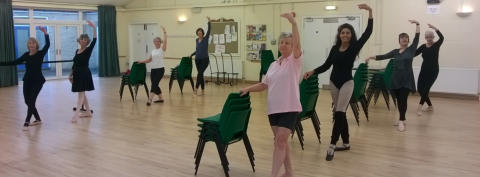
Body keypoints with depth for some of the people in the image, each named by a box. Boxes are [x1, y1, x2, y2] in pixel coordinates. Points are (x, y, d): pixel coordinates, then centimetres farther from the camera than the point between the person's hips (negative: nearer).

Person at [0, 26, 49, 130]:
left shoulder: (41, 53, -7)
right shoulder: (26, 55, 7)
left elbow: (47, 45, -23)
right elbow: (15, 62, 16)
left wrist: (45, 33, -36)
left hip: (37, 81, -6)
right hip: (27, 80, 6)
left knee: (31, 101, -10)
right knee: (27, 101, 7)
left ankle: (26, 122, -5)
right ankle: (38, 119, 24)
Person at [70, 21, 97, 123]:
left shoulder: (88, 50, -7)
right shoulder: (77, 51, 12)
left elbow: (94, 40, -22)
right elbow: (74, 64, 19)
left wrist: (94, 28, -30)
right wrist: (71, 75, 20)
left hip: (84, 74, -7)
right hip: (77, 74, 7)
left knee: (81, 94, -10)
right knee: (82, 94, 13)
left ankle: (76, 114, -14)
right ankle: (88, 112, 24)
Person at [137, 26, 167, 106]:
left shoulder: (162, 49, -2)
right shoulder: (153, 51, 14)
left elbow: (165, 41, -17)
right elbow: (149, 60, 15)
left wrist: (164, 32, -18)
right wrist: (142, 61, 6)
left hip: (160, 69, -6)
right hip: (153, 69, 6)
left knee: (154, 84, -14)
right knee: (154, 84, 7)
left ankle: (150, 99, -19)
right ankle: (160, 98, 22)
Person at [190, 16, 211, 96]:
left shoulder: (206, 38, -4)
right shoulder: (196, 40, 11)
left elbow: (209, 30, -17)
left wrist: (209, 21, -24)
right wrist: (191, 54, 14)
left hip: (204, 59, -6)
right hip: (197, 59, 6)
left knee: (200, 73, -17)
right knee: (200, 74, 6)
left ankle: (196, 89, -19)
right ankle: (203, 91, 12)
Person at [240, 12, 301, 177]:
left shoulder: (295, 60, -3)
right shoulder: (274, 64, 14)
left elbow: (297, 44, -21)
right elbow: (264, 85, 18)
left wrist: (293, 22, -30)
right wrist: (248, 89, 5)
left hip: (289, 108, -6)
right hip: (274, 108, 6)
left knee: (280, 141, -11)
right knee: (281, 141, 12)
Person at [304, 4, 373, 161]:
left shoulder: (355, 47, -7)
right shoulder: (335, 48, 4)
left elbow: (368, 32, -16)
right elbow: (326, 65, 10)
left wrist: (370, 12, -25)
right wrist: (312, 72, -1)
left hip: (347, 83, -5)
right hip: (334, 82, 5)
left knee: (339, 113, -14)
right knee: (340, 114, 11)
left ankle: (332, 145, -13)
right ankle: (346, 143, 23)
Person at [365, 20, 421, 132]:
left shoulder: (411, 49, 2)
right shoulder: (395, 52, 11)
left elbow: (417, 37, -6)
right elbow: (384, 56, 11)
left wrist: (417, 24, -12)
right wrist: (371, 57, 3)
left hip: (406, 79, -4)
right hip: (396, 78, 4)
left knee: (403, 99, -12)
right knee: (399, 100, 8)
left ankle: (401, 121, -10)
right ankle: (402, 118, 23)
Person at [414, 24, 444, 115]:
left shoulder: (436, 45, -6)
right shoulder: (423, 46, 7)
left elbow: (441, 38, -26)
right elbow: (414, 53, -1)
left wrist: (435, 28, -38)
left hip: (433, 70, -5)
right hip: (424, 70, 5)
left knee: (426, 88, -15)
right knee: (420, 88, 2)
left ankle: (420, 107, -14)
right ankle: (430, 106, 19)